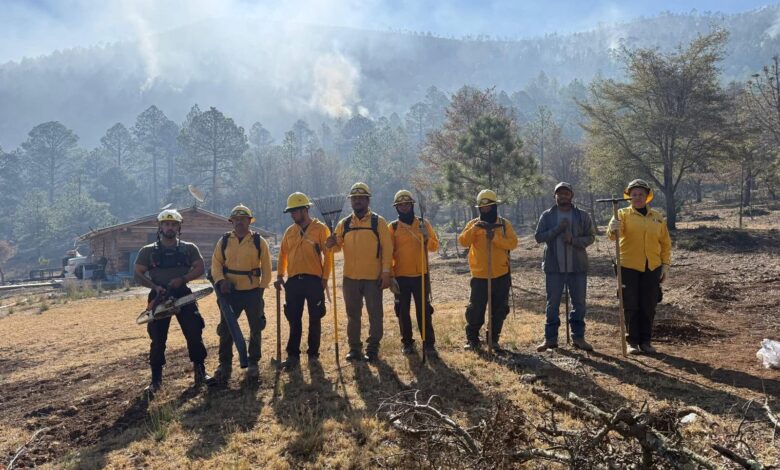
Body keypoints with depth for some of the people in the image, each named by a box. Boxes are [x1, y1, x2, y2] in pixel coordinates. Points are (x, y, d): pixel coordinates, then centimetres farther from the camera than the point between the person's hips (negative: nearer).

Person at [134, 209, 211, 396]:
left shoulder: (189, 249, 6)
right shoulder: (148, 251, 5)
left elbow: (199, 268, -1)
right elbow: (138, 274, 2)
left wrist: (182, 279, -16)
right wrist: (155, 286, -14)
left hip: (183, 295, 0)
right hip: (159, 297, 0)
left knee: (194, 333, -2)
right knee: (157, 339, 3)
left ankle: (200, 372, 12)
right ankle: (156, 379, 13)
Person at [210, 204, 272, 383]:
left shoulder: (259, 242, -2)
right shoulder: (224, 241, 3)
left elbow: (266, 267, 1)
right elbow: (216, 264, 3)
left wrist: (262, 287, -4)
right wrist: (220, 280, -13)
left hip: (253, 292, -1)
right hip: (230, 292, 1)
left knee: (256, 328, 7)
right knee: (226, 328, 4)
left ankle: (253, 363, 22)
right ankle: (225, 365, 17)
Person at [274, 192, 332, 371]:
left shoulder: (320, 229, -3)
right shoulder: (289, 231, 11)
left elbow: (327, 255, -4)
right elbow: (283, 255, 13)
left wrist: (325, 278, -9)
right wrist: (280, 276, 4)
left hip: (314, 280, -4)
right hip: (293, 281, 4)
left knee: (314, 319, 6)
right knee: (294, 319, 6)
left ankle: (313, 354, 18)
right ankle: (293, 355, 13)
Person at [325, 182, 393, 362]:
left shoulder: (378, 221, -2)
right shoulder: (344, 224, 7)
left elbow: (387, 248, -5)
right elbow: (338, 245, 6)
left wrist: (386, 272, -10)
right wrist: (332, 244, -18)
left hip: (373, 277, -3)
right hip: (350, 278, 3)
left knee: (375, 315, 5)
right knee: (353, 315, 12)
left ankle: (373, 349, 18)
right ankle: (354, 348, 23)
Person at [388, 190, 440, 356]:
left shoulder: (423, 224, 4)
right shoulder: (393, 227, 0)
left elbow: (435, 246, 3)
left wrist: (426, 238, -17)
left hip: (421, 274, 0)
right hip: (400, 276, 0)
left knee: (424, 310, 3)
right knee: (402, 310, 8)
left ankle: (429, 343, 11)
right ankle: (407, 342, 21)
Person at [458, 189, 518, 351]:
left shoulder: (504, 224, 2)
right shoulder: (473, 224, 1)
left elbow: (513, 243, -12)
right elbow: (463, 242, -13)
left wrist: (495, 237, -25)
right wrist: (475, 228, -27)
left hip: (501, 275, 1)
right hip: (480, 275, -1)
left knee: (499, 310, 9)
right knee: (475, 309, 1)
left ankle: (494, 339, 23)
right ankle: (472, 339, 16)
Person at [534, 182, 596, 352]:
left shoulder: (582, 215, 4)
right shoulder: (547, 215, 3)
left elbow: (591, 237, 0)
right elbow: (538, 237, -4)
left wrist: (573, 240, -18)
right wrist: (558, 228, -15)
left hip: (577, 266, 1)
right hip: (554, 267, 0)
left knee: (579, 303, 6)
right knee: (552, 303, 5)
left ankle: (578, 337, 19)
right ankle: (550, 338, 13)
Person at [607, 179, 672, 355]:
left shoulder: (657, 217, 9)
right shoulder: (623, 214, -1)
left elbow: (665, 243, 12)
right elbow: (613, 233, -21)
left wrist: (665, 264, 5)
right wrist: (613, 229, -44)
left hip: (652, 268, 3)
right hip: (629, 267, -3)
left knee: (649, 307, 7)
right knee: (631, 307, 2)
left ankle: (646, 341, 20)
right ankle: (632, 341, 13)